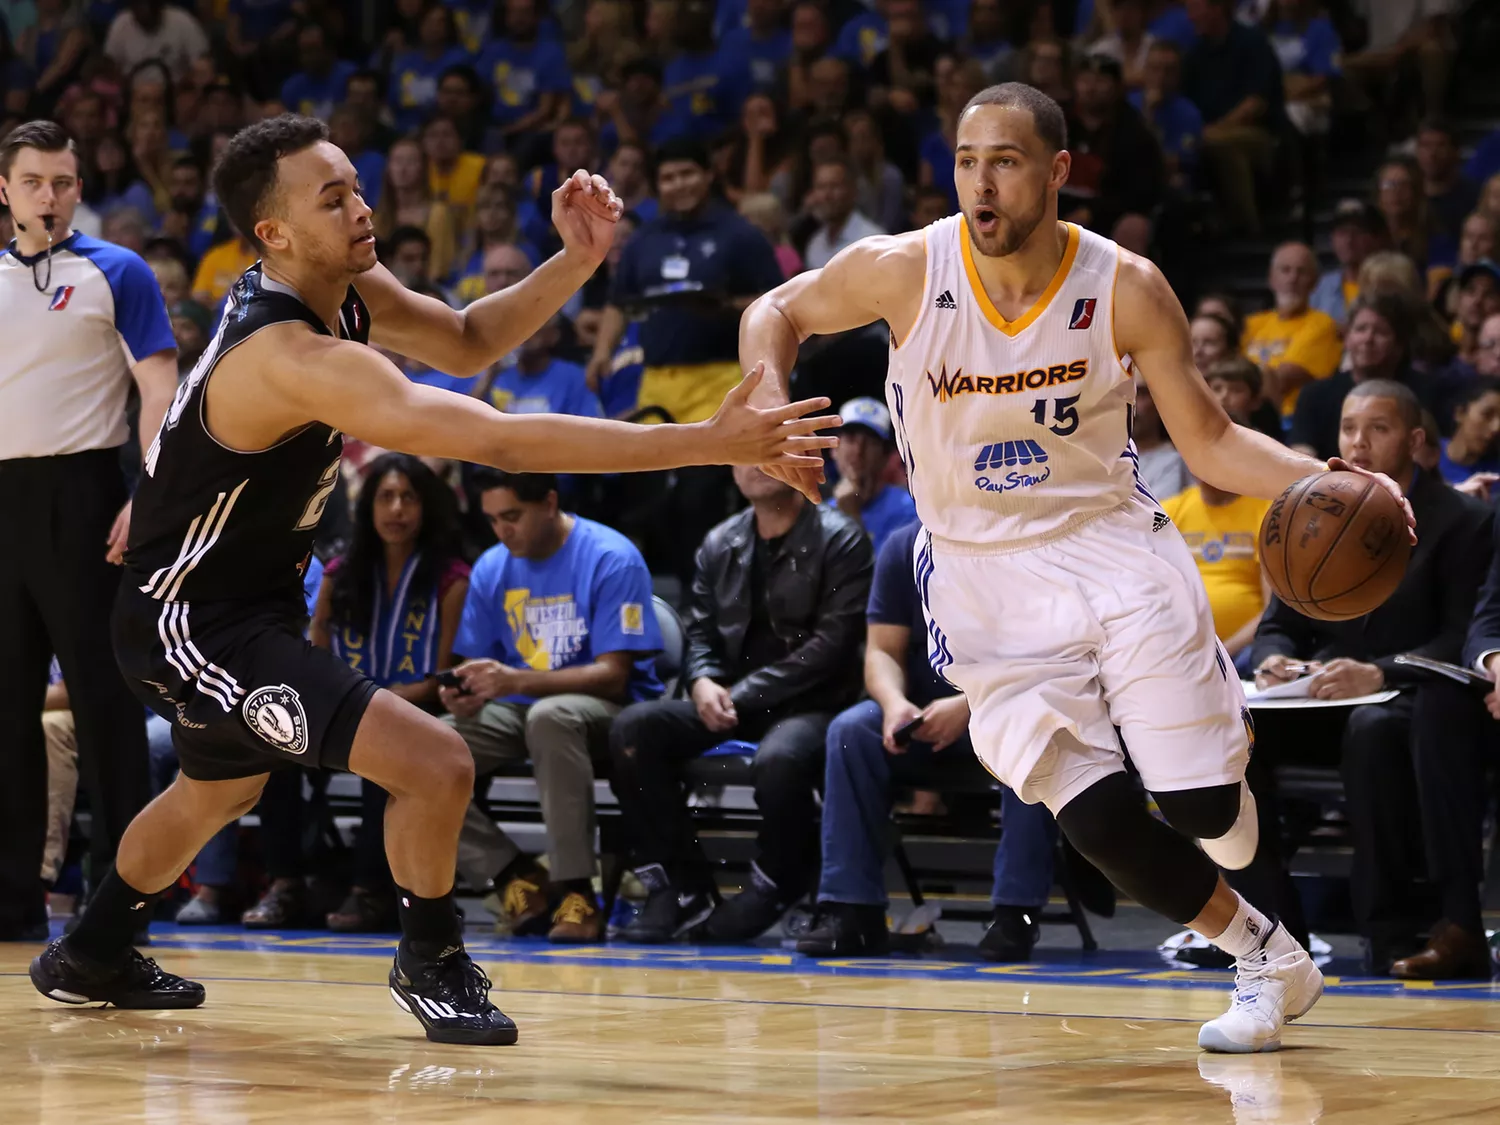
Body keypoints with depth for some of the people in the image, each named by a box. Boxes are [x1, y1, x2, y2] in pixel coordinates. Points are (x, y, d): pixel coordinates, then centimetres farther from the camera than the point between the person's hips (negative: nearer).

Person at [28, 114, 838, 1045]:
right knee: (436, 765, -21)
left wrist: (576, 262, -10)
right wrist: (711, 445, -42)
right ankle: (430, 960, 5)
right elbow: (500, 441, -40)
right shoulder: (292, 356, -34)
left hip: (247, 602, 11)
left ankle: (91, 956, 57)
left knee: (219, 788, 35)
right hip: (190, 624, -11)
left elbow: (467, 341, 11)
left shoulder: (344, 288, -5)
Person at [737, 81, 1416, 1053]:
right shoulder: (905, 272, -14)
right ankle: (1268, 957, 16)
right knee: (1100, 824, -9)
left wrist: (1324, 480, -20)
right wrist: (771, 405, -17)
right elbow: (778, 313, 4)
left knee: (1202, 804, -4)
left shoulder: (1126, 289, -12)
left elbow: (1211, 442, -4)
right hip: (985, 577, 0)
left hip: (1111, 546, 0)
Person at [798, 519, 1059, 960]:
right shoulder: (902, 548, 1)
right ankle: (851, 911, -25)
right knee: (851, 729, -24)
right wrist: (894, 704, -24)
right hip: (925, 715, 4)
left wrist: (969, 706, -31)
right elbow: (883, 652, -1)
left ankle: (1015, 912, -33)